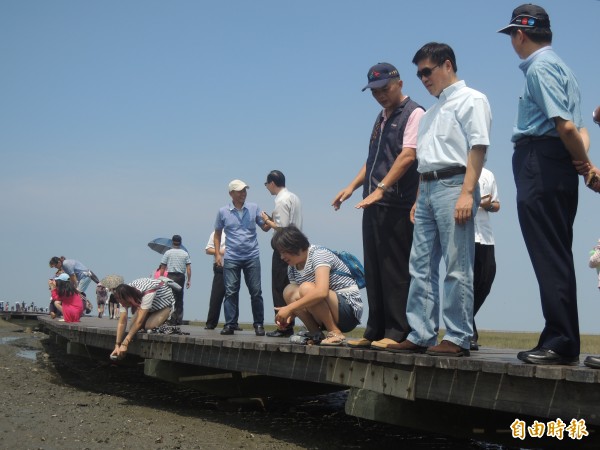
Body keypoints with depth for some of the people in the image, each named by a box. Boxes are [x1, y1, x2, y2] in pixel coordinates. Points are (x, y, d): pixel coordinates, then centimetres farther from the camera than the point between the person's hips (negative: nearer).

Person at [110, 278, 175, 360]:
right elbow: (122, 322, -21)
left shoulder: (148, 292, -43)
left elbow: (139, 321, -42)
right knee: (133, 328, -16)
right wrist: (117, 345, -28)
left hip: (164, 305, -6)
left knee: (149, 326, -28)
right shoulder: (124, 296, -24)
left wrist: (125, 344, -42)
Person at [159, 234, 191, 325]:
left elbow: (163, 268, 0)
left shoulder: (168, 253, 0)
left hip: (171, 276, -2)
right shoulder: (185, 254, 5)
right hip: (181, 277, 2)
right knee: (180, 298, 11)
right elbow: (189, 268, 0)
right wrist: (189, 280, 4)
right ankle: (179, 319, 12)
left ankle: (173, 319, -7)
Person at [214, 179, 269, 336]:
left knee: (256, 292, 1)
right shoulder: (223, 212, 4)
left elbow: (265, 227, 9)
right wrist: (217, 254, 4)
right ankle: (230, 324, 4)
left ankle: (259, 324, 8)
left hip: (252, 257, 1)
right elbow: (217, 234, 12)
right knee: (231, 292, -1)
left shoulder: (254, 208, 5)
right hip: (231, 258, 0)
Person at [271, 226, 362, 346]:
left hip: (349, 311, -7)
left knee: (306, 288, -29)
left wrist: (289, 308, -32)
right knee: (289, 291, -10)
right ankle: (315, 334, -5)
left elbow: (321, 292, -32)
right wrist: (288, 317, -16)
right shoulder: (292, 268, 8)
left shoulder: (319, 254, -16)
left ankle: (335, 333, -18)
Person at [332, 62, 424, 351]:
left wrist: (380, 189, -24)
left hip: (397, 206, -9)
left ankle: (397, 332, -4)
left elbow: (407, 156, -17)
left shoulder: (413, 113, -5)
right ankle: (375, 332, 14)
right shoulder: (382, 118, 21)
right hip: (374, 205, 9)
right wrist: (352, 187, 14)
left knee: (396, 270, -7)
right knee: (374, 271, 9)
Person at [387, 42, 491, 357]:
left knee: (456, 268, -7)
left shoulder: (470, 100, 0)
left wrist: (467, 192, -20)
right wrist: (419, 198, 17)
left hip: (453, 186, -9)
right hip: (427, 189, 9)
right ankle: (420, 335, 10)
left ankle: (458, 339, -4)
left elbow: (478, 147, -11)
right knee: (421, 268, 6)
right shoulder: (432, 111, 25)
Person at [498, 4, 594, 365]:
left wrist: (584, 162, -5)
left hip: (539, 163, -10)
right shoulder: (559, 66, 23)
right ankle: (561, 342, 15)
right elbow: (577, 128, 17)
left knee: (549, 257, -10)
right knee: (557, 256, 10)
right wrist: (584, 160, 1)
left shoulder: (539, 67, -8)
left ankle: (561, 344, -9)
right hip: (559, 167, 10)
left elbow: (565, 126, -19)